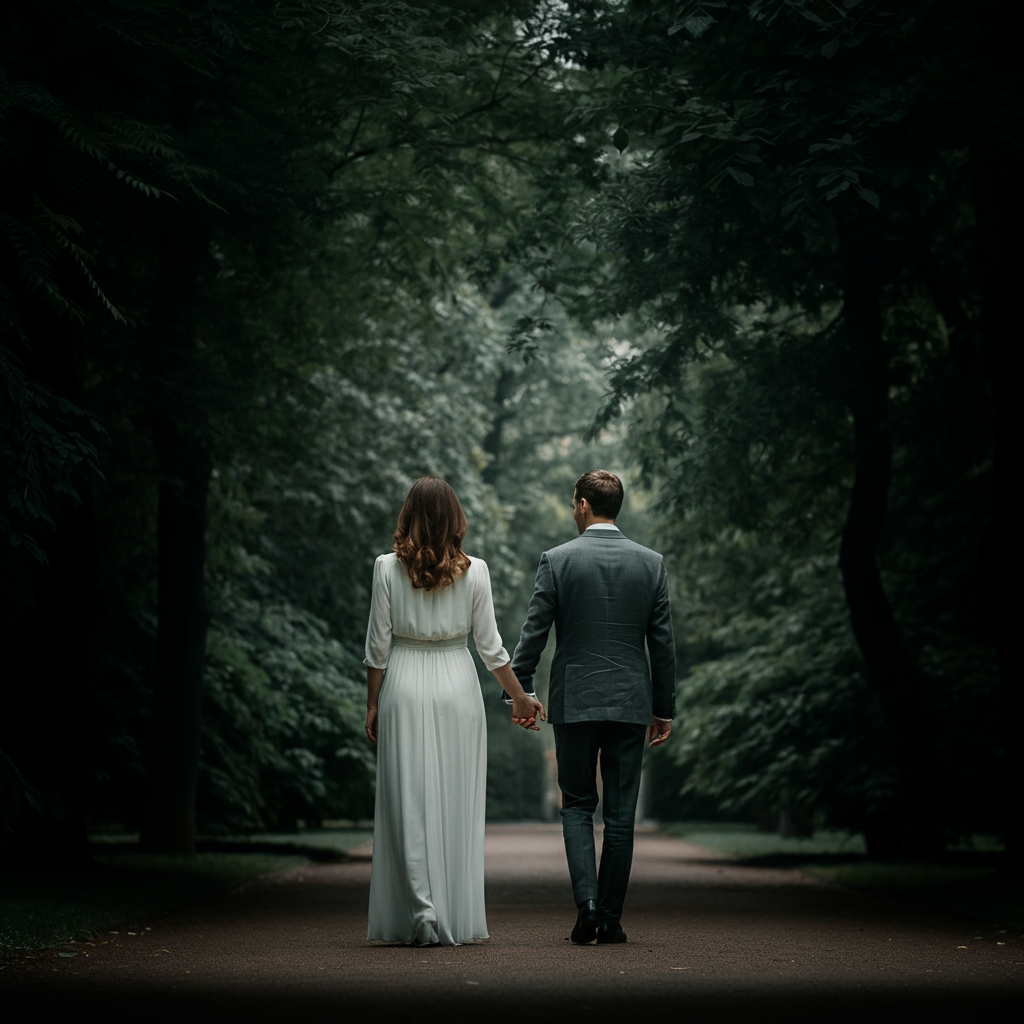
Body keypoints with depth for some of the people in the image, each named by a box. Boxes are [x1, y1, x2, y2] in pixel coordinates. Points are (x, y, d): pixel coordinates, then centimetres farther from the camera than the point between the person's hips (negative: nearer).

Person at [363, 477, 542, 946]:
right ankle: (456, 921, 9)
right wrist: (520, 696, 12)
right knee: (456, 803, 7)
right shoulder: (474, 571, -2)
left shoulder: (388, 568, -4)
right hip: (458, 684, 1)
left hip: (404, 685, -1)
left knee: (409, 802, 1)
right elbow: (490, 646, 1)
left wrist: (372, 704, 6)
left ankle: (422, 913, -10)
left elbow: (378, 645, -2)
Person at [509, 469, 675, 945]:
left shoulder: (557, 560, -5)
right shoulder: (651, 563, 1)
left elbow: (534, 633, -4)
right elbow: (663, 642, 3)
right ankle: (610, 919, 9)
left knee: (577, 805, 10)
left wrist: (518, 691, 6)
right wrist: (664, 708, 10)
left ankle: (587, 902, -7)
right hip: (631, 704, 1)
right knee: (620, 815, 7)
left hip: (574, 703, -1)